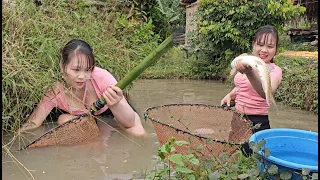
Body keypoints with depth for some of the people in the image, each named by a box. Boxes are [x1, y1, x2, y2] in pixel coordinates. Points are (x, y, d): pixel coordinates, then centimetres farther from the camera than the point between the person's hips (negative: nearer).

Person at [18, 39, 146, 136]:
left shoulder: (102, 77, -36)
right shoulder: (55, 90, -29)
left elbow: (130, 123, -38)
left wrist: (116, 105, -58)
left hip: (111, 112, -2)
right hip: (82, 117, 3)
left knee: (138, 134, -27)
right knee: (63, 120, -26)